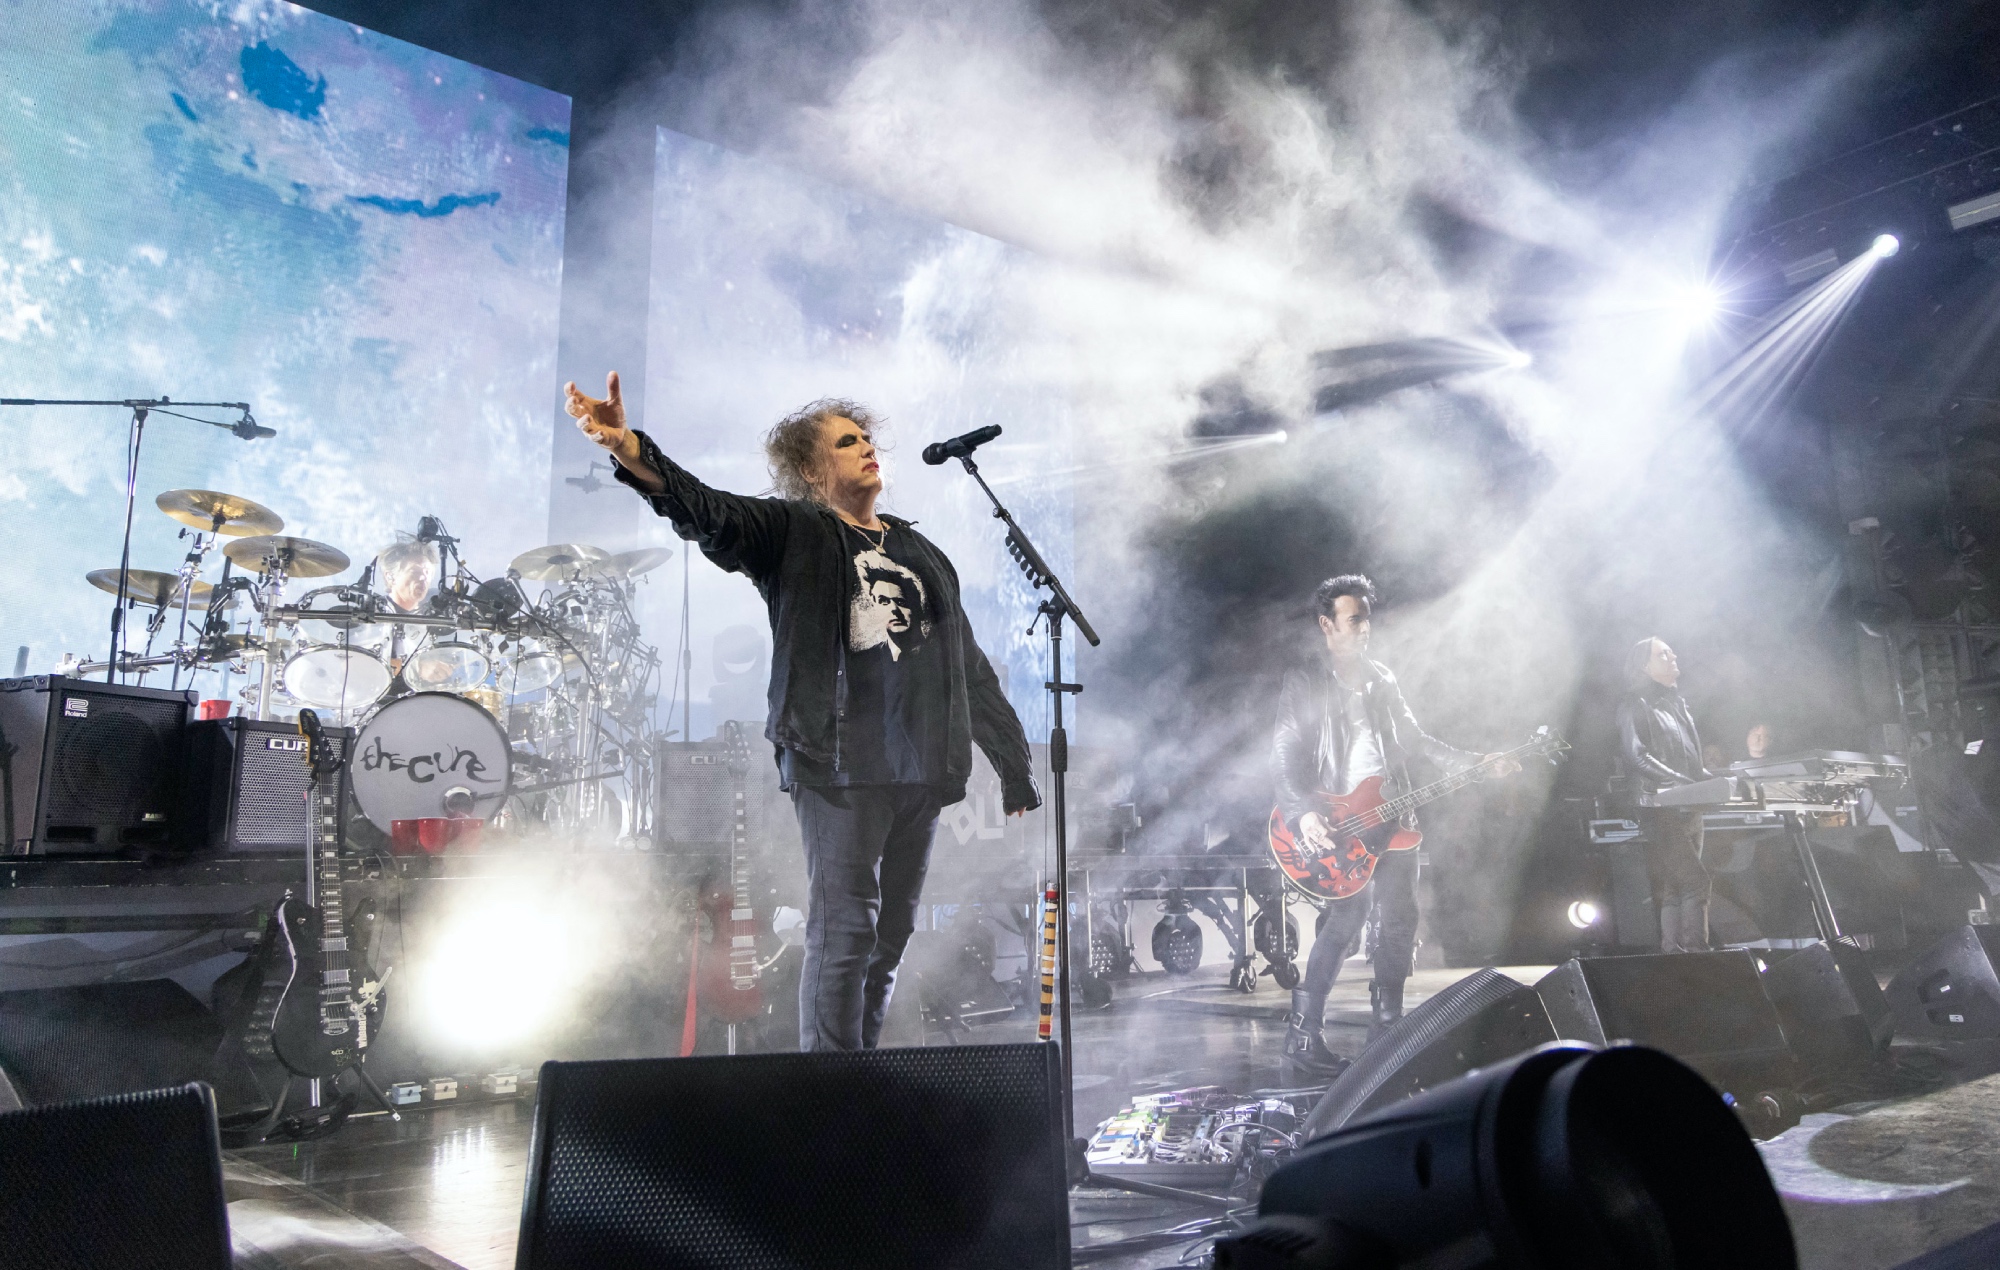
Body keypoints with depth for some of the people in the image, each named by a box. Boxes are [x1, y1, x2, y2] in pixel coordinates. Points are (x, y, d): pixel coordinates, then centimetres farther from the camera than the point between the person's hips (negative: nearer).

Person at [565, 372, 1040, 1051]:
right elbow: (708, 514, -16)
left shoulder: (919, 550, 20)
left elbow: (966, 662, 22)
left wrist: (1014, 762, 21)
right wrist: (633, 453, -36)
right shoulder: (793, 534, 5)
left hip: (920, 765, 6)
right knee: (844, 928, -10)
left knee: (893, 930, 10)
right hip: (837, 761, -6)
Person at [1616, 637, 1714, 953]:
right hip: (1660, 813, -8)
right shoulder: (1634, 705, -4)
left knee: (1673, 891, 7)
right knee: (1696, 882, -16)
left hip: (1689, 811, 8)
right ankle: (1696, 954, -16)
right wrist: (1682, 782, -23)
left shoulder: (1677, 705, 23)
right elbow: (1636, 758, -16)